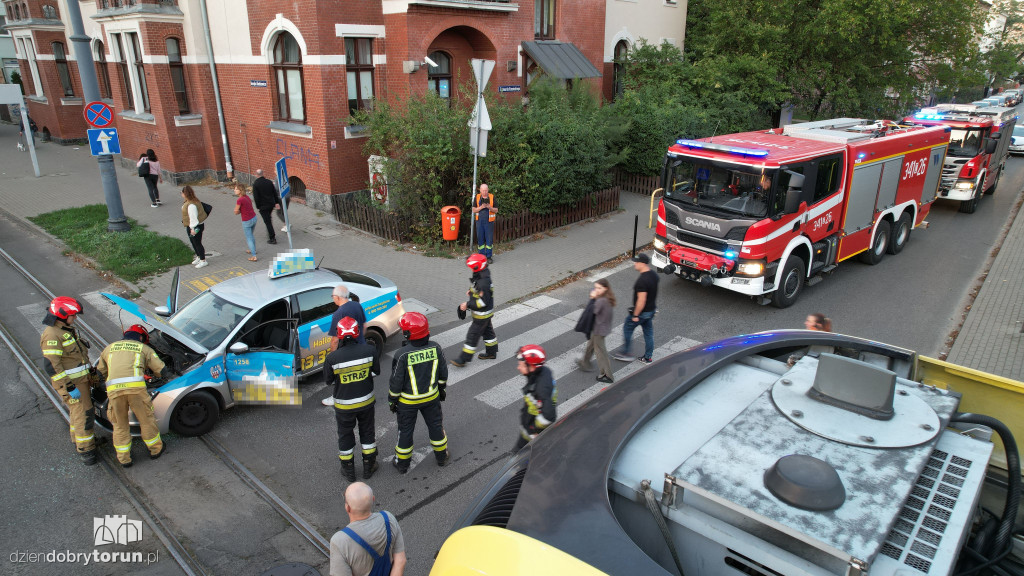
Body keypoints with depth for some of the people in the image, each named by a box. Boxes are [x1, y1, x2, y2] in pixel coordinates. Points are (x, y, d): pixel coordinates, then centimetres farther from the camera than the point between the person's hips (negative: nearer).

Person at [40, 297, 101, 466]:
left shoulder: (68, 330, 11)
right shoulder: (52, 335, -20)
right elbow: (52, 366, -24)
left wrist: (90, 371, 26)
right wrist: (69, 388, -24)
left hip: (81, 379, 10)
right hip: (70, 382, -10)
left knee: (77, 411, 22)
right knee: (82, 414, -7)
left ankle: (78, 438, 39)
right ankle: (85, 449, 1)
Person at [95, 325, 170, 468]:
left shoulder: (110, 347, 30)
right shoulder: (144, 348, 21)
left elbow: (101, 370, 38)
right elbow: (161, 369, 19)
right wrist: (166, 375, 41)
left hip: (113, 389, 2)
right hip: (135, 386, -2)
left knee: (120, 425, 15)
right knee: (146, 419, 14)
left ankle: (124, 459, 23)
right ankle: (156, 449, 27)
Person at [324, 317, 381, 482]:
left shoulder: (332, 358, -24)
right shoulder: (369, 350, -20)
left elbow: (329, 381, -8)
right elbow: (376, 372, -5)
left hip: (344, 405, -1)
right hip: (366, 401, 1)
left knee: (345, 436, 20)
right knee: (367, 432, 22)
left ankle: (348, 471, 35)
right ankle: (368, 467, 36)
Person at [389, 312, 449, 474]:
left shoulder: (402, 354, -26)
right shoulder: (435, 348, -14)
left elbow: (396, 381, -16)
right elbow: (443, 372, 0)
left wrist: (392, 400, 0)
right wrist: (441, 388, 17)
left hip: (408, 401, -3)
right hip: (431, 397, 3)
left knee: (405, 430, 16)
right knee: (435, 425, 22)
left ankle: (402, 463, 34)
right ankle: (442, 457, 40)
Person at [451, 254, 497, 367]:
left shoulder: (483, 282, -32)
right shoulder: (482, 276, -1)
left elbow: (483, 301, -30)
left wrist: (468, 304, -24)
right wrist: (472, 290, 5)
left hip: (482, 314, -10)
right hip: (486, 312, 10)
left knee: (472, 335, -1)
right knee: (487, 331, 24)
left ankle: (463, 359, 8)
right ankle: (491, 353, 40)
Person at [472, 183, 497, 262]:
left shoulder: (492, 198, 2)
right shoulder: (477, 198, 5)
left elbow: (496, 210, 3)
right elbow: (474, 210, 2)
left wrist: (490, 207, -16)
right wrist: (481, 207, -15)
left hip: (489, 221, -1)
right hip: (479, 221, 1)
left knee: (489, 239, -1)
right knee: (480, 239, 4)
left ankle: (489, 256, 7)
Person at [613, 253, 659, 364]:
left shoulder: (642, 280, -30)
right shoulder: (654, 275, 0)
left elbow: (641, 300, -29)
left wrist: (635, 315, -19)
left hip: (641, 312, -8)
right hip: (651, 310, 8)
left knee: (627, 329, 11)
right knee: (648, 333, 17)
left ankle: (625, 354, 21)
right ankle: (648, 357, 28)